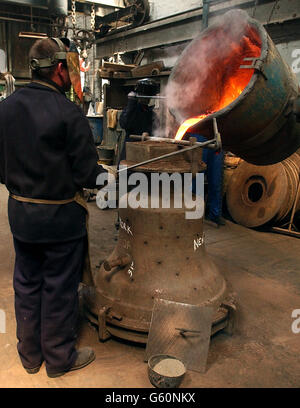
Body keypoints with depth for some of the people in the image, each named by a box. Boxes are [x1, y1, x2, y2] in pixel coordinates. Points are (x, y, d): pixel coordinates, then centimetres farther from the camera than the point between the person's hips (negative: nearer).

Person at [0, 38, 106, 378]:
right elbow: (86, 174, -17)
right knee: (59, 289, 10)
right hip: (60, 216, -6)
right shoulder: (67, 113, -19)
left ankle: (30, 355, 37)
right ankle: (59, 358, 30)